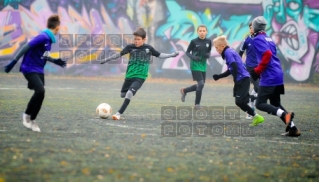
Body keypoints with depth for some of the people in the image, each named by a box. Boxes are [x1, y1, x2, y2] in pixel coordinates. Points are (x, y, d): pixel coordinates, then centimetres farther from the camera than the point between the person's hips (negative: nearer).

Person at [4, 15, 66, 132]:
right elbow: (26, 47, -21)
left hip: (39, 70, 9)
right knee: (40, 91, -22)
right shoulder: (43, 37, -19)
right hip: (30, 69, -9)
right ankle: (27, 114, -4)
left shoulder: (49, 38, 9)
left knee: (40, 94, 5)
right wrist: (14, 62, -23)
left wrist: (55, 61, 24)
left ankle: (31, 120, 19)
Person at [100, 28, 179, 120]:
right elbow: (119, 54, 8)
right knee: (123, 94, 13)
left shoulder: (148, 48, -1)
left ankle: (119, 113, -19)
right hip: (129, 75, 3)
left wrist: (171, 55, 9)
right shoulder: (130, 47, -1)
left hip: (140, 76, -3)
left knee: (129, 93, -22)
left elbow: (159, 55, 12)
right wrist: (106, 59, 9)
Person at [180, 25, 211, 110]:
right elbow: (187, 52, -2)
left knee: (200, 85, 13)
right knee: (201, 84, -14)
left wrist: (208, 55, -12)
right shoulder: (194, 41, -11)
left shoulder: (208, 42, 0)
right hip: (195, 66, -6)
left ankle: (184, 90, 38)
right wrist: (193, 57, -21)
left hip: (203, 66, 6)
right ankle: (197, 104, 1)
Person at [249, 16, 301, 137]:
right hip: (278, 76, 9)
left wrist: (257, 71, -15)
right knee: (275, 104, 15)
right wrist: (259, 70, 24)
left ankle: (285, 115, -22)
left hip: (269, 77, -9)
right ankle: (292, 128, 4)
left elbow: (267, 54, -21)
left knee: (260, 104, -3)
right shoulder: (268, 39, 19)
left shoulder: (257, 39, -7)